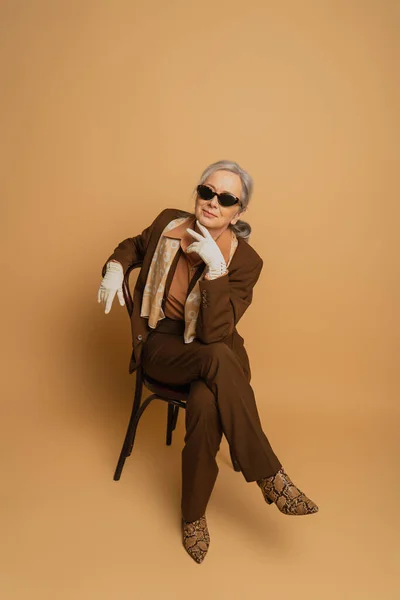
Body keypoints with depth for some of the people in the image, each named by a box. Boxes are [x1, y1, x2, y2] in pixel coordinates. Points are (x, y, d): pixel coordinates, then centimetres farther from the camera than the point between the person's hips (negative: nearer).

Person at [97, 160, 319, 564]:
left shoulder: (245, 261, -14)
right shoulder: (168, 223, -6)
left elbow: (215, 334, -22)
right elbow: (136, 245, 19)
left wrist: (215, 267, -32)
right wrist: (115, 266, -4)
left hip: (213, 350, 0)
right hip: (162, 344, 1)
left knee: (206, 405, -36)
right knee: (219, 360, -35)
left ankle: (193, 515, -12)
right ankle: (270, 477, -23)